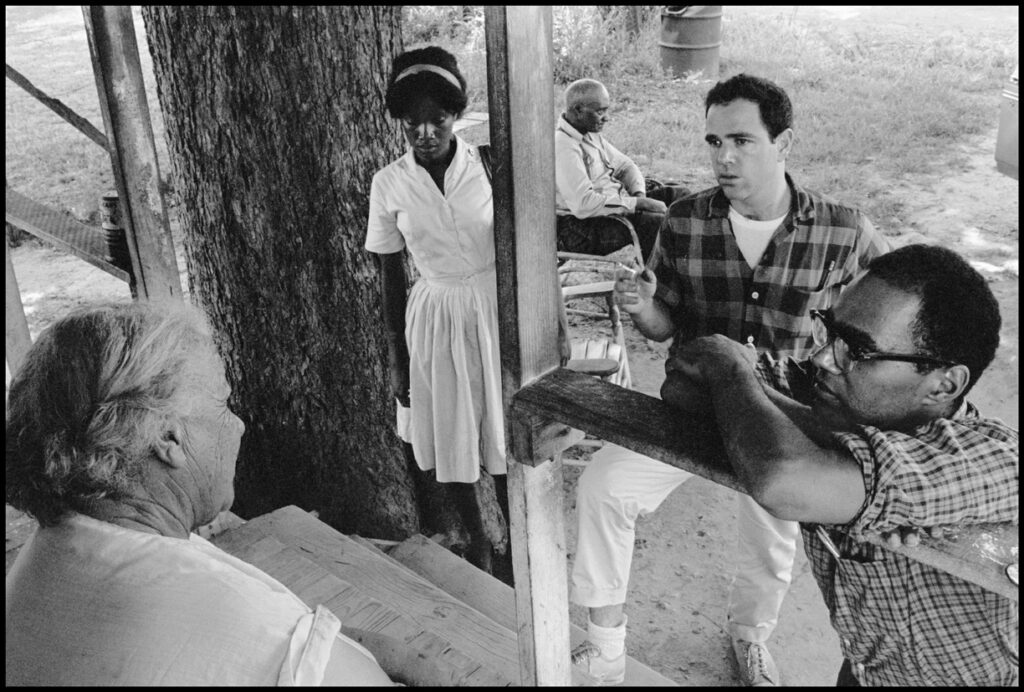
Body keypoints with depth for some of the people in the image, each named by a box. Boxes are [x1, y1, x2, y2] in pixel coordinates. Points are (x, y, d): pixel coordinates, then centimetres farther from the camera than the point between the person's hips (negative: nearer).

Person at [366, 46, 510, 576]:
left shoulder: (489, 166, -9)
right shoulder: (389, 184, -6)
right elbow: (391, 276, 1)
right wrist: (398, 359, 4)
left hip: (494, 308, -1)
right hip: (435, 318, 1)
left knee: (503, 431, 9)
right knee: (452, 436, 13)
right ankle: (477, 539, 36)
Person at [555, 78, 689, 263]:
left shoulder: (591, 135, 10)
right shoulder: (563, 146, -21)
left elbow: (624, 165, 20)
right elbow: (583, 205, -30)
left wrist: (640, 195, -3)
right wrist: (637, 204, -23)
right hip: (583, 226, -10)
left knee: (681, 195, 4)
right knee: (663, 223, -25)